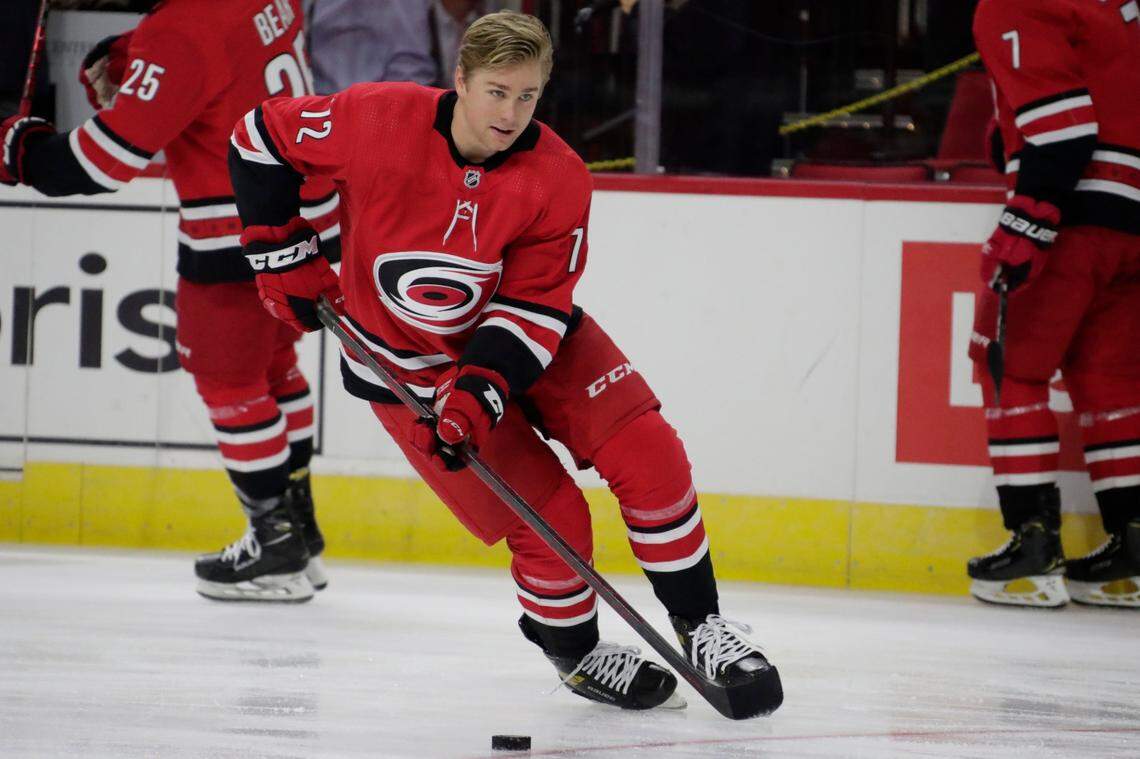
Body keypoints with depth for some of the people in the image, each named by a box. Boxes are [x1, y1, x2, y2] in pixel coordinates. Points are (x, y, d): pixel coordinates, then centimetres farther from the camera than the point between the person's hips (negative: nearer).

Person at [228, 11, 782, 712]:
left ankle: (701, 628, 3)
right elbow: (263, 139, -9)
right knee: (551, 520, -11)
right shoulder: (379, 122, -23)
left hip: (524, 337, 3)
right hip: (409, 364, -3)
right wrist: (285, 254, -8)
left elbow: (533, 306, -17)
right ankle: (576, 652, 17)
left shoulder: (558, 180, -18)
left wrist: (479, 391, -31)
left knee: (648, 453, -14)